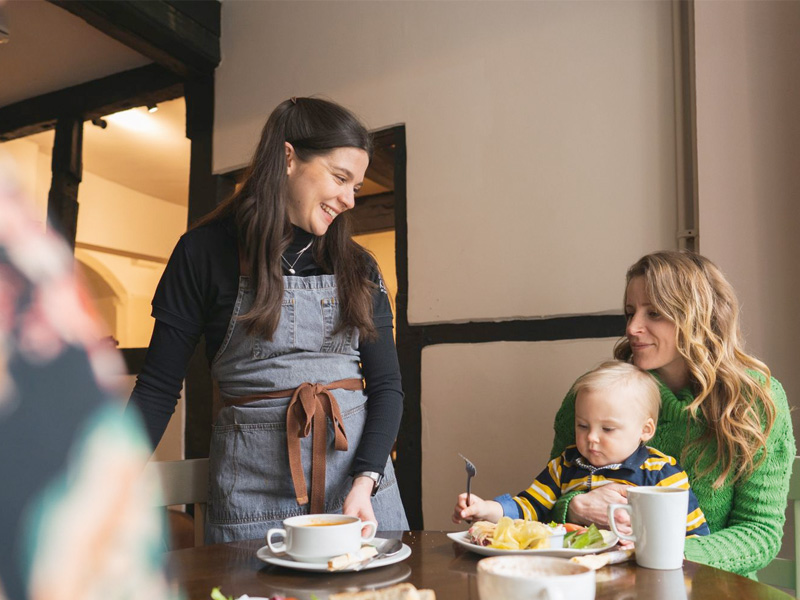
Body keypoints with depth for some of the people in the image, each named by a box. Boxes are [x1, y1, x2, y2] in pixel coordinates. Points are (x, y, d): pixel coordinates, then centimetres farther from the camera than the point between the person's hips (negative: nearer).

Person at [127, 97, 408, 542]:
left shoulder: (358, 267, 7)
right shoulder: (206, 253, -2)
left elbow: (387, 386, 3)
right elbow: (158, 389, -2)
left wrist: (366, 481, -12)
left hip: (358, 461, 3)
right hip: (255, 486, -2)